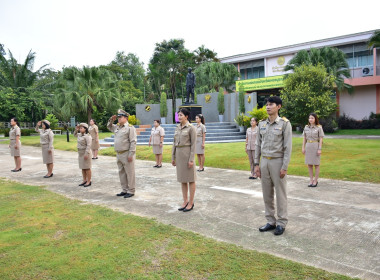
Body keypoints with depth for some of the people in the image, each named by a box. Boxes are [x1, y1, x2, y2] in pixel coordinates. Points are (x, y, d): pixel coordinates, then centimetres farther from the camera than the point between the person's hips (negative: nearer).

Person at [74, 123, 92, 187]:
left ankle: (89, 181, 5)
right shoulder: (80, 135, 11)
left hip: (85, 153, -9)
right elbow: (75, 135, 33)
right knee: (83, 168, 13)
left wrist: (86, 154, -26)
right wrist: (76, 130, 13)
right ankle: (84, 180, 21)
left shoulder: (87, 136, -16)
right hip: (80, 153, 9)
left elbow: (89, 145, -22)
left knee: (87, 168, -2)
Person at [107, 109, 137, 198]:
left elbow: (133, 142, -15)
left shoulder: (130, 127, -10)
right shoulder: (117, 127, 14)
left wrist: (131, 154, -20)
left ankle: (131, 191, 8)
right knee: (121, 173, 13)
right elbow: (109, 127, 33)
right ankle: (124, 190, 23)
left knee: (129, 173, -1)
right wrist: (111, 119, 12)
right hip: (119, 154, 8)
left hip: (127, 154, -8)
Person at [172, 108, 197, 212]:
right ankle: (185, 201, 21)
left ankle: (191, 203, 11)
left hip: (187, 153, -7)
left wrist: (191, 159, -16)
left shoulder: (191, 128, -9)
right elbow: (175, 143, 14)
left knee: (190, 179, 2)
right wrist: (173, 157, 12)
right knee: (182, 179, 12)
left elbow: (193, 144, -12)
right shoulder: (177, 128, 11)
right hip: (178, 154, 7)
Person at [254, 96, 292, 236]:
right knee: (267, 194, 10)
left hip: (277, 161, -5)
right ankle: (271, 221, 23)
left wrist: (284, 167, -13)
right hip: (264, 161, 5)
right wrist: (256, 164, 7)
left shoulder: (284, 123, -7)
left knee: (280, 194, 4)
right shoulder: (262, 124, 8)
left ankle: (281, 223, 16)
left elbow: (288, 146, -9)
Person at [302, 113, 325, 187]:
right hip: (308, 146, 4)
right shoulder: (306, 127, 7)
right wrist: (303, 147, 6)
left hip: (315, 146, -4)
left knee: (316, 164, 5)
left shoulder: (319, 128, -4)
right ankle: (311, 180, 16)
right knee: (309, 164, 7)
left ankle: (315, 181, 13)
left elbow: (321, 139, -6)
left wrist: (319, 149, -12)